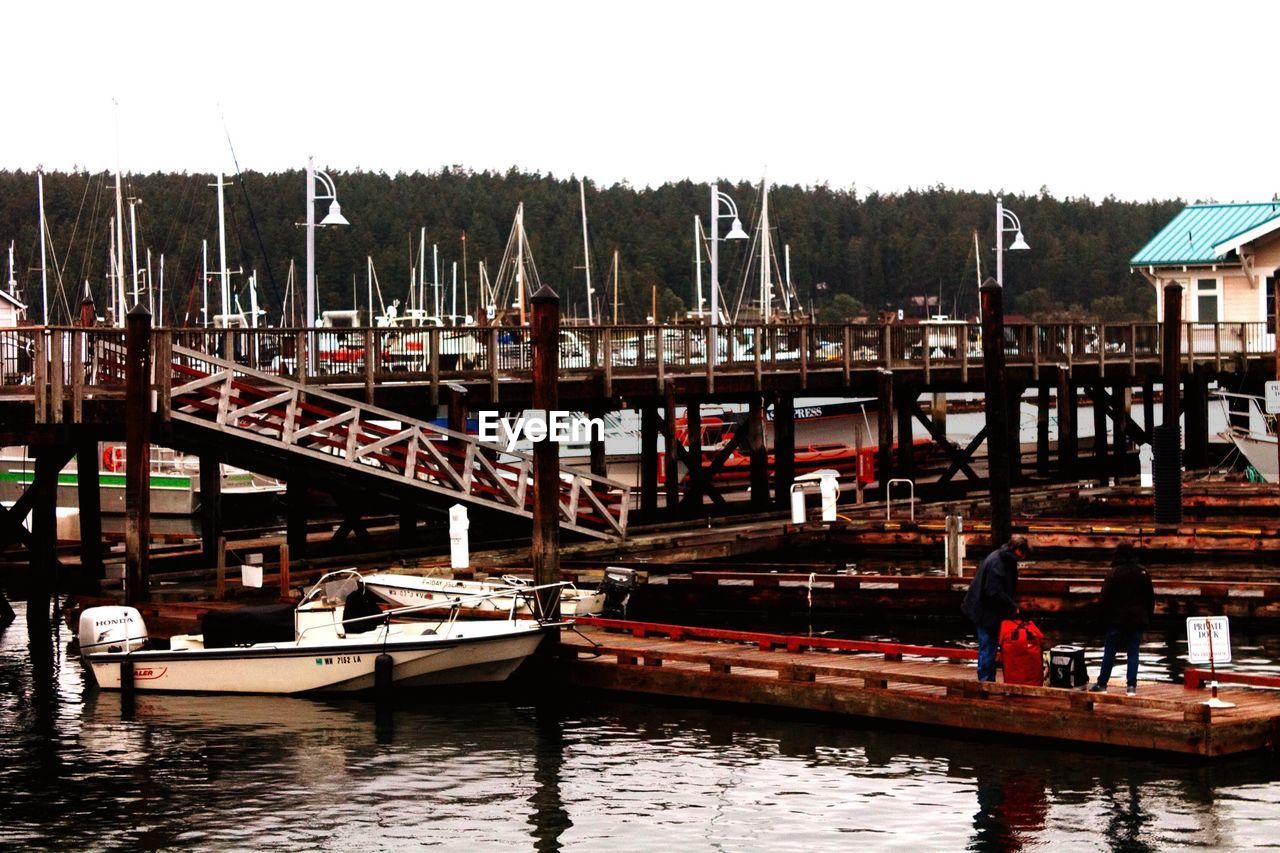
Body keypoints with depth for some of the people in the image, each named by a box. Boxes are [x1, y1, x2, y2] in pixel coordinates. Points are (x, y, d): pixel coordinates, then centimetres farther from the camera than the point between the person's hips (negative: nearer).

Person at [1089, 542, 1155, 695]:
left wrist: (1104, 617, 2)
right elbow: (1150, 597, 9)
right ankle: (1131, 685, -1)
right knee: (1133, 653, 5)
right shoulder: (1143, 573, 2)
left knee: (1109, 653, 5)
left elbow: (1105, 598, -9)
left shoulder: (1113, 573, -10)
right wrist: (1147, 617, 16)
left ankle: (1102, 683, 8)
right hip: (1137, 620, 3)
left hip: (1117, 620, -3)